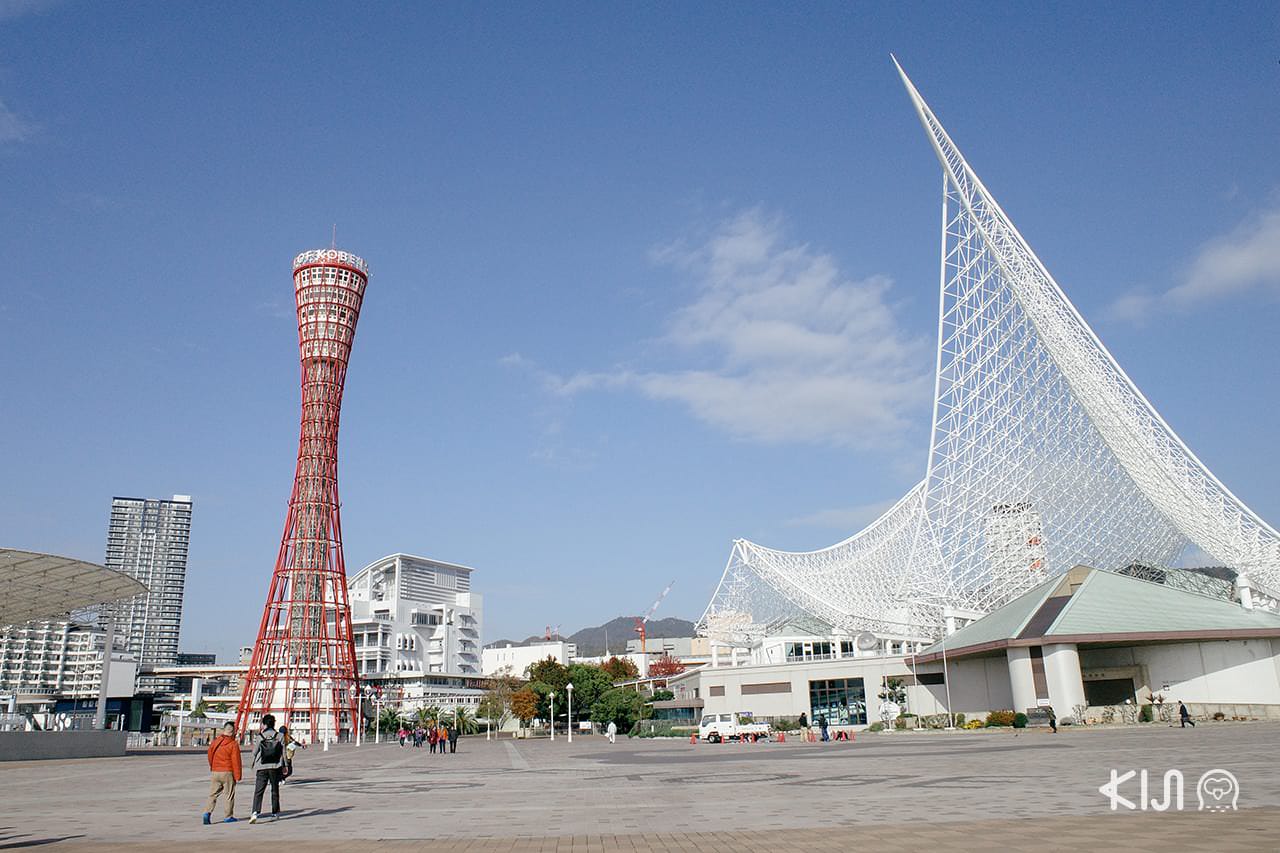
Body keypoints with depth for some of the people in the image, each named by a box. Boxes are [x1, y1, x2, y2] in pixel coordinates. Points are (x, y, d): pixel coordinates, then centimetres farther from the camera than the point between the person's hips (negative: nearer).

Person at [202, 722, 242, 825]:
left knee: (212, 794, 10)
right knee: (230, 795, 8)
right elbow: (236, 761, -13)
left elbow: (210, 755, 13)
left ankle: (207, 813, -9)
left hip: (214, 772, 4)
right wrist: (237, 776, -7)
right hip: (227, 773, -4)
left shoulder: (215, 741, 2)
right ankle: (228, 816, 13)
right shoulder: (233, 744, -11)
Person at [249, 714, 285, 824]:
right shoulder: (279, 736, 0)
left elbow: (255, 752, 2)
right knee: (275, 790, 16)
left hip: (262, 767, -2)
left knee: (258, 791, -4)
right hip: (275, 767, 2)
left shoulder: (260, 737, -4)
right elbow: (283, 752, 2)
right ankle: (275, 812, 24)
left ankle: (255, 812, -21)